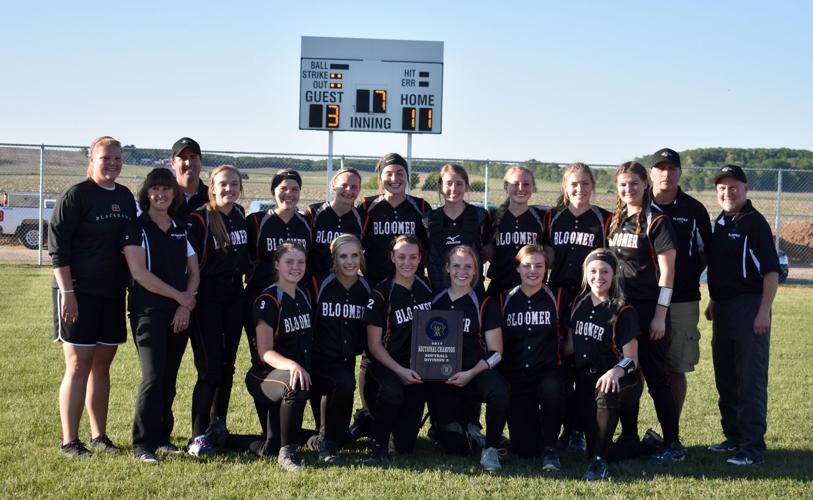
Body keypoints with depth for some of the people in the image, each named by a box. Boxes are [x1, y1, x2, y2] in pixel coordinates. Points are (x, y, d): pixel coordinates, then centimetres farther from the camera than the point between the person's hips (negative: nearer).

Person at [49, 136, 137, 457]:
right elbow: (57, 245, -11)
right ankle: (70, 441, 2)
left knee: (102, 364, 10)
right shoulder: (76, 195, -8)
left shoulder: (125, 197, 12)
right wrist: (67, 291, -16)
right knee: (78, 364, -5)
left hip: (112, 294, 6)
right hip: (79, 294, -6)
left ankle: (99, 436, 19)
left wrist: (130, 284, 15)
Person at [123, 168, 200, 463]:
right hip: (148, 311, -5)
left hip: (180, 313, 5)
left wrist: (186, 306, -5)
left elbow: (194, 272, 10)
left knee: (169, 378, 6)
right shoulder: (137, 227, -2)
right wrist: (178, 296, -10)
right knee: (153, 376, -12)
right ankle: (142, 444, -3)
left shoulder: (182, 229, 13)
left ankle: (162, 437, 17)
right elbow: (139, 272, -12)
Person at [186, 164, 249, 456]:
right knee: (210, 368, -8)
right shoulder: (200, 219, -10)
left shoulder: (241, 217, 9)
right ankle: (198, 437, -2)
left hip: (234, 297, 6)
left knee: (227, 365, 12)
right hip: (207, 299, -6)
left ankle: (218, 426, 24)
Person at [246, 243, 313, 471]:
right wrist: (291, 364, -35)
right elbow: (265, 352, -17)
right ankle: (286, 452, -18)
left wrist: (304, 366, 4)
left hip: (302, 371, 8)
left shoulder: (304, 296, 11)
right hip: (265, 375, -8)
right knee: (296, 385, -37)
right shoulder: (268, 301, -10)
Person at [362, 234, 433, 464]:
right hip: (387, 365, -3)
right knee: (392, 391, -40)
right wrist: (399, 371, -20)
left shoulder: (427, 288, 7)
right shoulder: (381, 294, -7)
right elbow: (374, 344, -7)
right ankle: (379, 444, -15)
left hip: (418, 368, 3)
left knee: (405, 444, -7)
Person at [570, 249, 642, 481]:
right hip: (586, 376, 5)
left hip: (617, 377, -5)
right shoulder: (579, 303, 8)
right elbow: (571, 342, 18)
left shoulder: (623, 311, -7)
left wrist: (615, 372, -32)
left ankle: (599, 460, -29)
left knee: (606, 393, -39)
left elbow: (631, 358, -12)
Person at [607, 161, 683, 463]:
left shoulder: (656, 221, -7)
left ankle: (673, 444, 6)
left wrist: (660, 316, -14)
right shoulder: (615, 220, 12)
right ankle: (629, 438, 20)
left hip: (648, 310, -6)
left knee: (656, 376, -3)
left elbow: (667, 272, -11)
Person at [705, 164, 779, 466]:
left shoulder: (755, 223, -10)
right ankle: (734, 437, 25)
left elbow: (771, 271, -14)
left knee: (750, 380, -7)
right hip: (723, 310, 9)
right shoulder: (719, 224, 14)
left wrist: (764, 311, -19)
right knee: (725, 379, 14)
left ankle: (753, 446, -3)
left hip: (750, 308, -8)